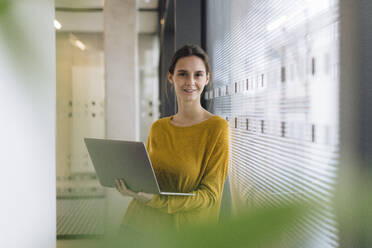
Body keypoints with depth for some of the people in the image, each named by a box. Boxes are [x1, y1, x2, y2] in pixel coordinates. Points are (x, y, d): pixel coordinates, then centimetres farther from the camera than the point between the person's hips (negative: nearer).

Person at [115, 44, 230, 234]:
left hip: (183, 230, -3)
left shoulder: (217, 127, -5)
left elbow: (210, 194, -8)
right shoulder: (157, 128, 10)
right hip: (140, 223, 4)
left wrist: (155, 200, -19)